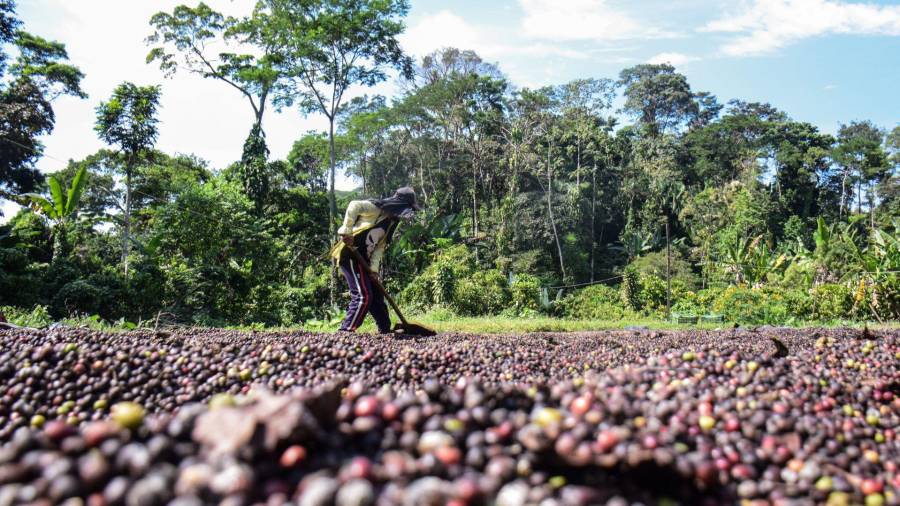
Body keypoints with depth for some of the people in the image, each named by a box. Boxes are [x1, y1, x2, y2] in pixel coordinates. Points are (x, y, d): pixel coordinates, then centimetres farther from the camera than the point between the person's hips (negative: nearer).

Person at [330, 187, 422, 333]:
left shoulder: (391, 221, 17)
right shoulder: (377, 208, -9)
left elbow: (380, 247, 10)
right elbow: (354, 206, -24)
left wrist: (374, 269, -1)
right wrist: (347, 231, -26)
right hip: (350, 255, -9)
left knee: (377, 295, 14)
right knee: (363, 296, -14)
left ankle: (385, 330, 24)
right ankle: (345, 331, -10)